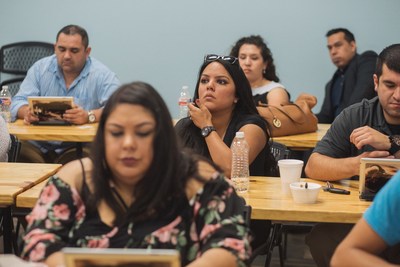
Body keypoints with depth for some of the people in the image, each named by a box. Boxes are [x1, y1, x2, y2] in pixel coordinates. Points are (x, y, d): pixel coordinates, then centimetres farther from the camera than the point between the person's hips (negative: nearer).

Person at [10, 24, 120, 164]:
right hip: (38, 146, 3)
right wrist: (27, 112, -18)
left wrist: (89, 116, -34)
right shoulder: (40, 68, 11)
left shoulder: (102, 75, -2)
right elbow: (19, 102, 8)